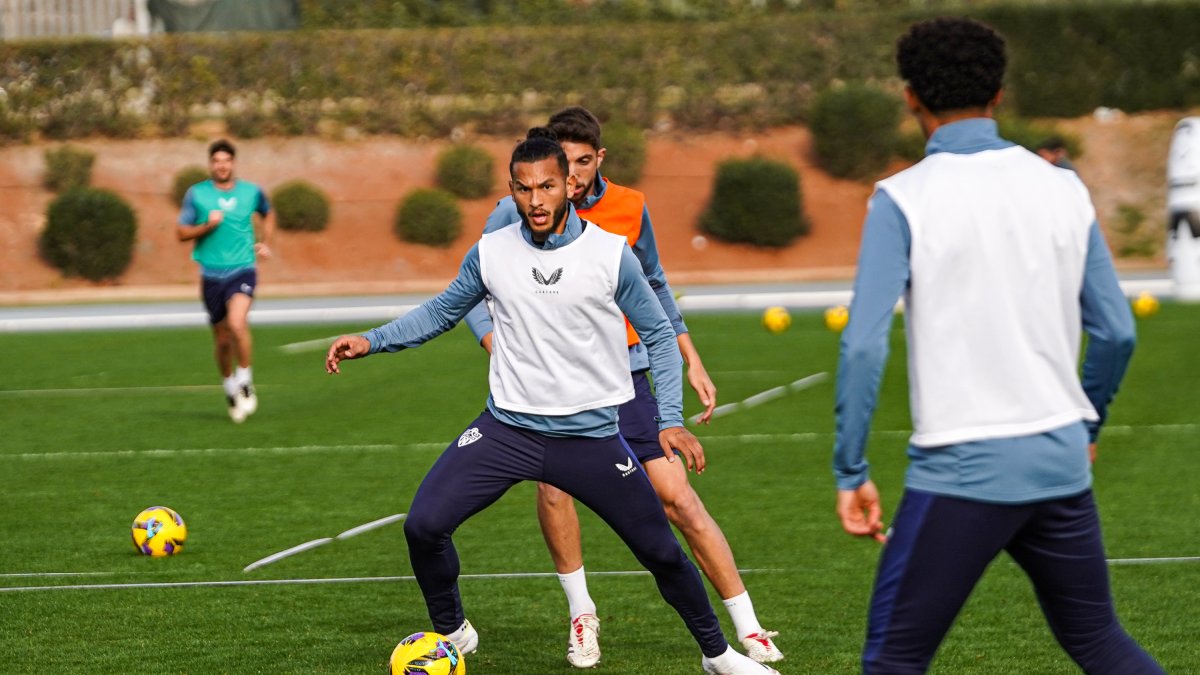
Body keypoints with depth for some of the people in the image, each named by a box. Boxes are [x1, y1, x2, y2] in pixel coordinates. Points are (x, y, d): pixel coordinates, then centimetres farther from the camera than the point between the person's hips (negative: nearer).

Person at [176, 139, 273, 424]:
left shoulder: (251, 192, 4)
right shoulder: (196, 194, 0)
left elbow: (267, 215, 25)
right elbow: (182, 232, 1)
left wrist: (264, 243, 11)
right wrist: (208, 225, -15)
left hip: (242, 271, -1)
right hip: (212, 274, 1)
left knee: (237, 325, -25)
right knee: (222, 339, 8)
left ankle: (245, 381, -8)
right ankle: (230, 386, 32)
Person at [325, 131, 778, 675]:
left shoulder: (611, 255, -7)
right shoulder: (490, 253, -2)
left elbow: (658, 335, 2)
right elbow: (441, 312, 14)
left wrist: (671, 420, -6)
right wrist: (371, 341, 2)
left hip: (591, 435, -1)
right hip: (507, 427, 1)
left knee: (661, 551, 2)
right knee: (424, 526, -13)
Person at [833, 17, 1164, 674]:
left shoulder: (903, 199, -7)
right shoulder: (1062, 188, 6)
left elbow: (864, 345, -14)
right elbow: (1116, 332, 9)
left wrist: (851, 472, -7)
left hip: (962, 471, -5)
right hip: (1061, 461, 5)